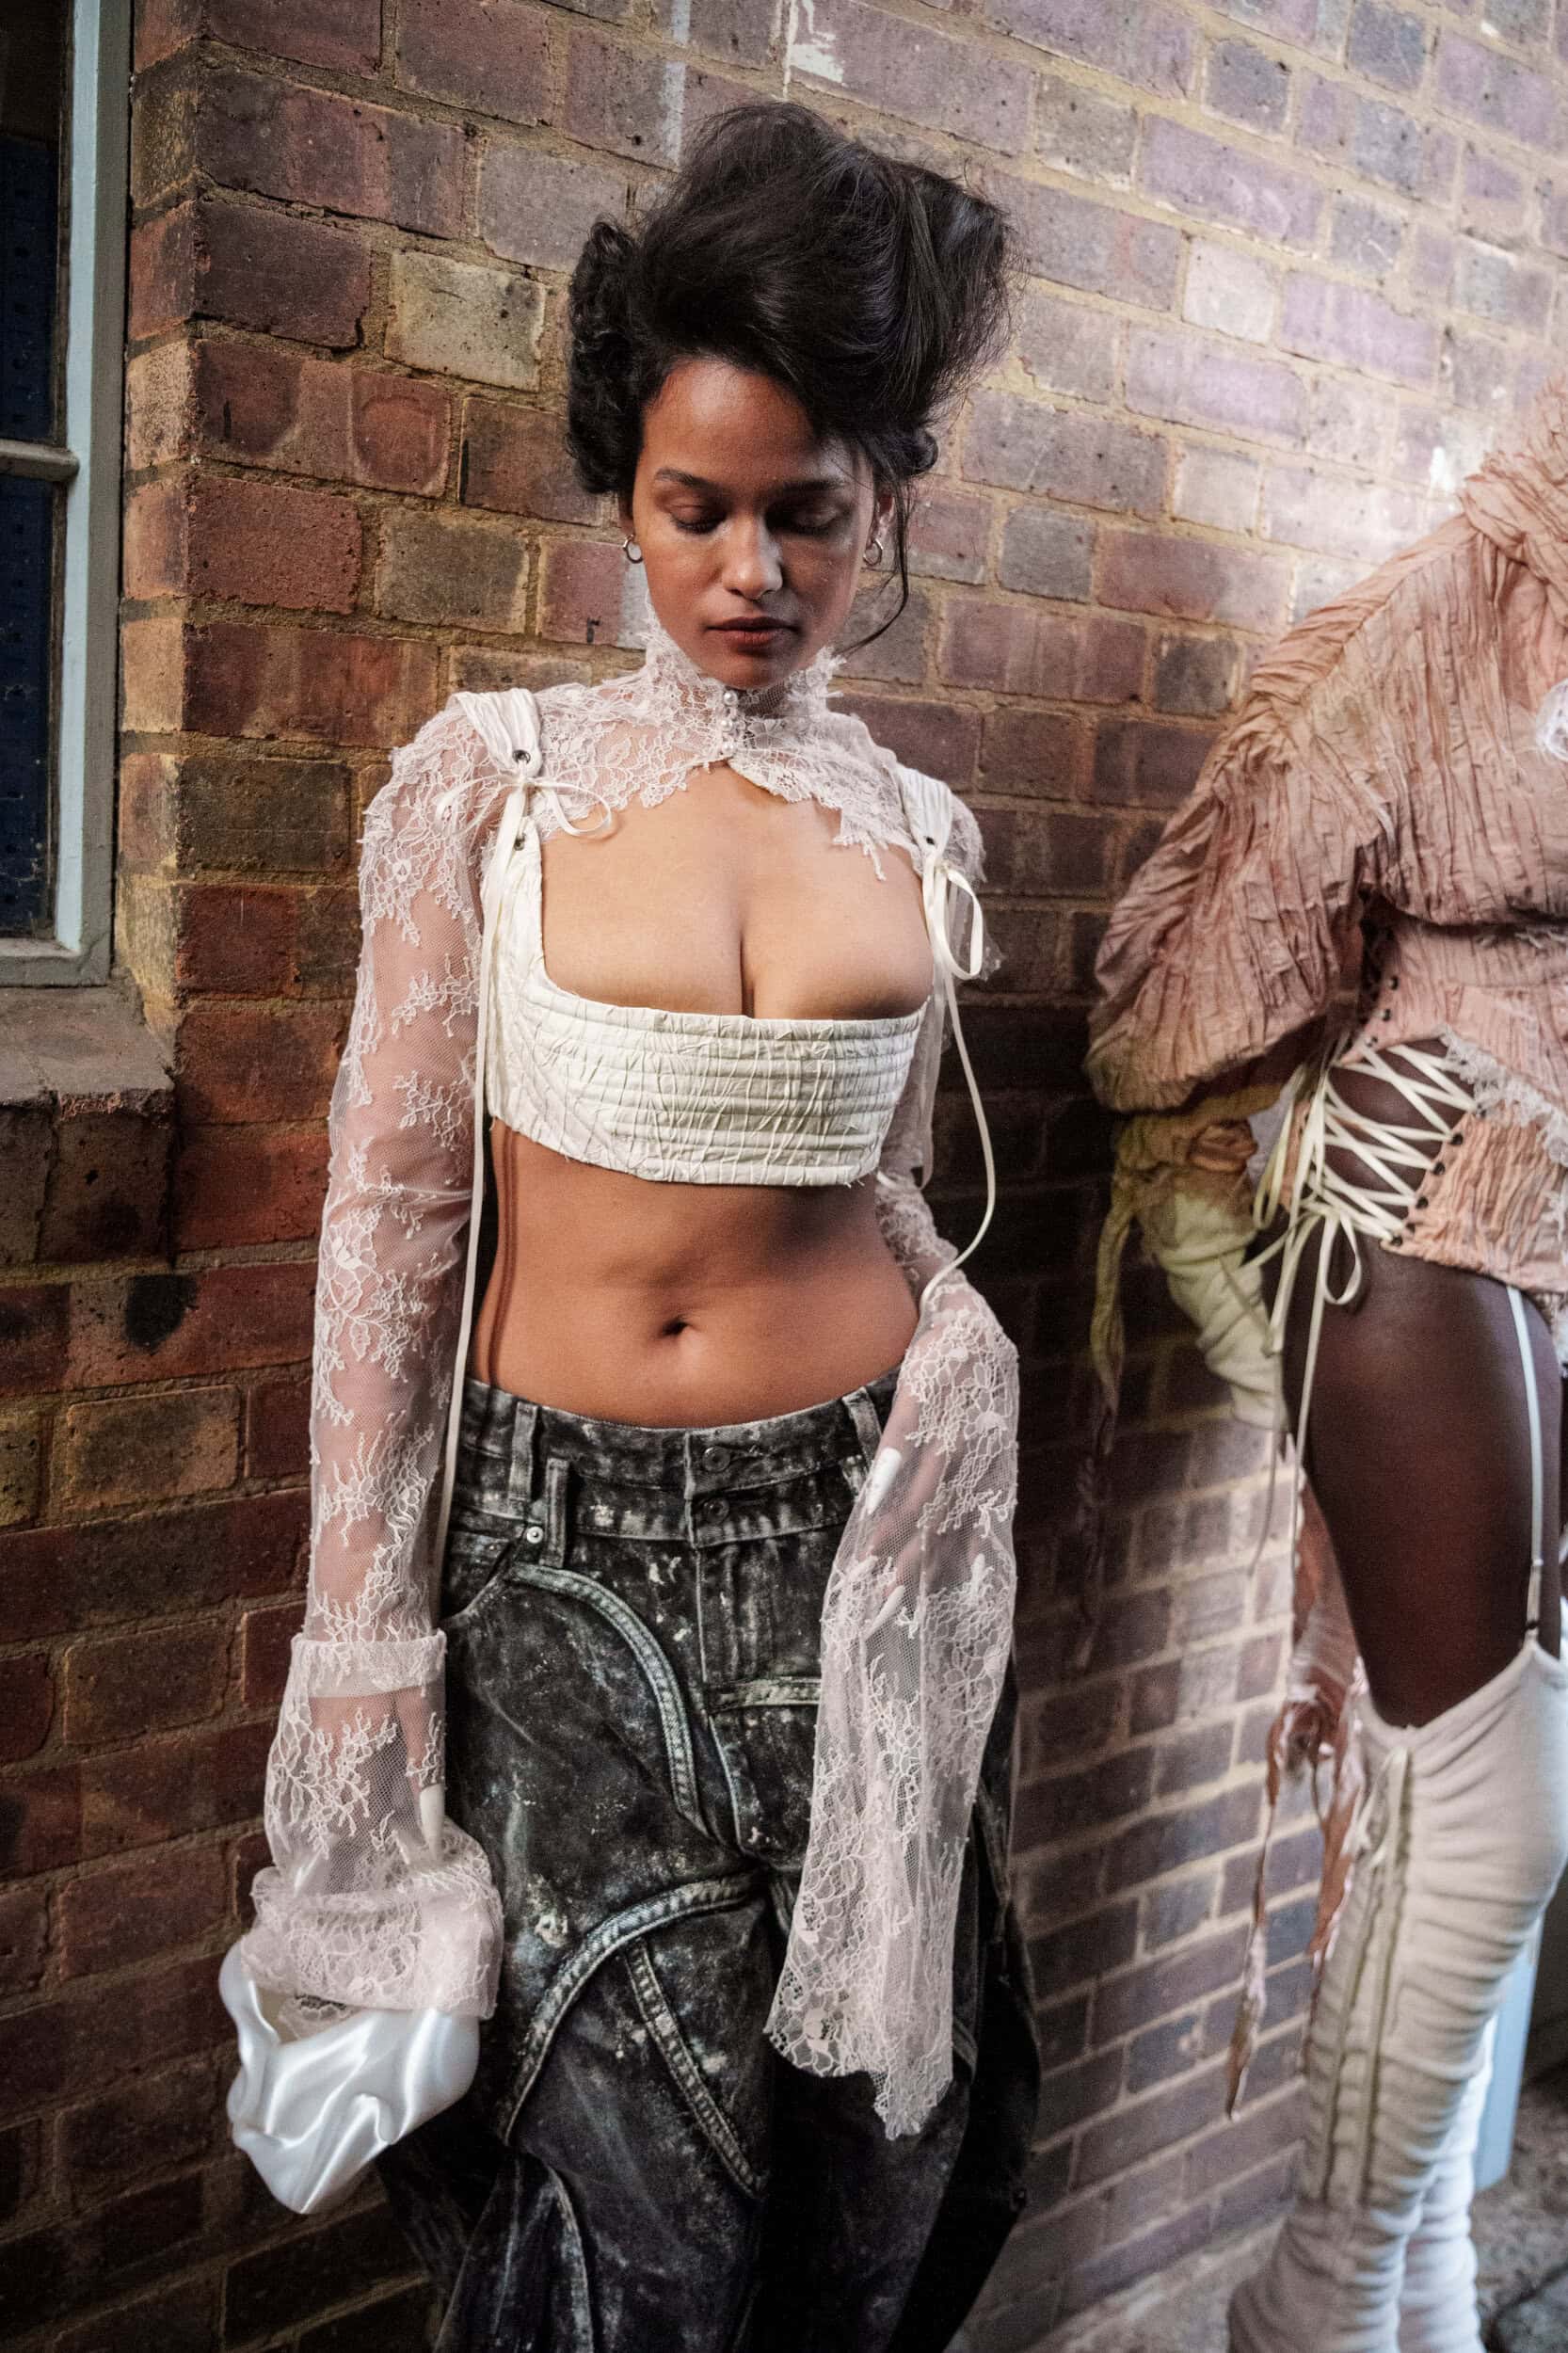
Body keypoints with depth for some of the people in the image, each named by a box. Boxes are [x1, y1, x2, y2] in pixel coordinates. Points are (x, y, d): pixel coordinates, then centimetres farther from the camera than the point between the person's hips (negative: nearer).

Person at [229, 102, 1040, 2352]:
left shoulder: (922, 832, 3)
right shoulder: (489, 773, -4)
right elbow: (394, 1202, -5)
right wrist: (363, 1619, -6)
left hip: (844, 1517, 2)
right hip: (555, 1531, -2)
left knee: (850, 2154, 15)